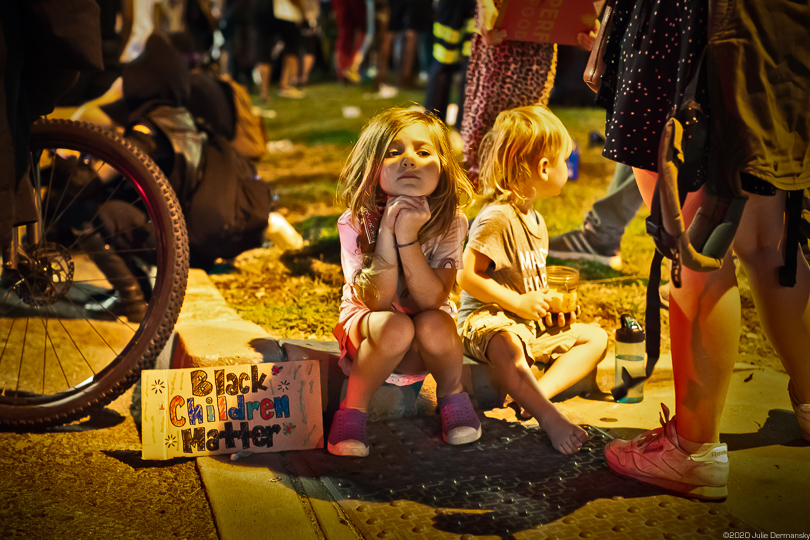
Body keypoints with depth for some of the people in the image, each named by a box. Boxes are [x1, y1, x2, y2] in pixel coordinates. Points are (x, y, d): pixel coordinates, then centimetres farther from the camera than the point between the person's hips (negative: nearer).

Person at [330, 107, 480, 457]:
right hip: (367, 332, -1)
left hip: (423, 351, 1)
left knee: (433, 325, -33)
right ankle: (354, 408, -11)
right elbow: (378, 302, -24)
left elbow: (431, 301, -25)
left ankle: (452, 395, -1)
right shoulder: (356, 222, -17)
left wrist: (408, 238, -36)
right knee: (397, 326, -35)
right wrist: (387, 236, -36)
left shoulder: (450, 222, -15)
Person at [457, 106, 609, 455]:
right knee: (507, 347, -41)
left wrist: (552, 302, 5)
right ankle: (549, 417, -41)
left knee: (596, 337, 3)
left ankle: (538, 394, -18)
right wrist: (518, 303, -19)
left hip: (533, 322, 10)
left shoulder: (535, 220, 15)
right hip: (487, 320, -10)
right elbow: (468, 277, -22)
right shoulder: (496, 219, -17)